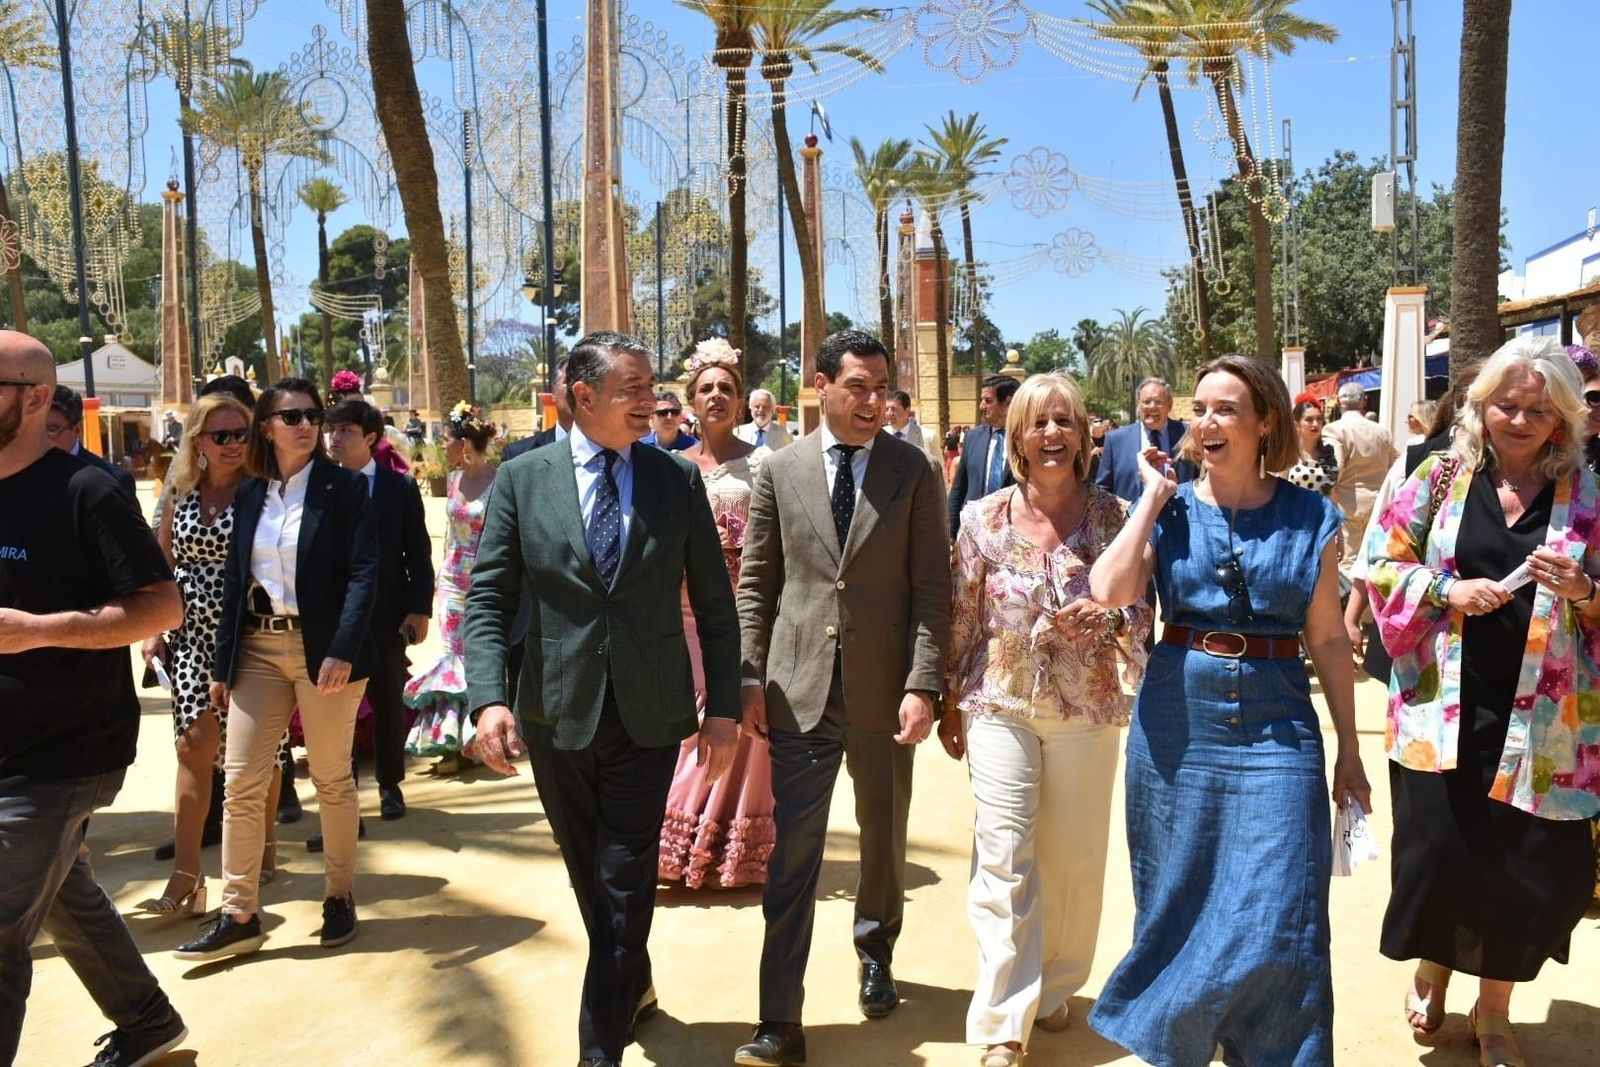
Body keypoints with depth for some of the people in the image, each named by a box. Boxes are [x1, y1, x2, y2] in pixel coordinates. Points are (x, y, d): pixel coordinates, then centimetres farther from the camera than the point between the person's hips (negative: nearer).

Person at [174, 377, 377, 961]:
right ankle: (239, 915, 12)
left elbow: (364, 572, -11)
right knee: (240, 782, 2)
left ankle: (340, 896, 22)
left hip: (324, 648, -4)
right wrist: (222, 664, 9)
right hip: (258, 649, 4)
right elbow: (234, 581, 12)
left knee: (332, 779, 7)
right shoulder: (248, 495, 10)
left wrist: (342, 650, -21)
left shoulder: (344, 487, -4)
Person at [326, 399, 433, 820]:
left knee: (389, 701, 11)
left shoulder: (400, 486, 1)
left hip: (386, 613, 0)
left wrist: (420, 609, -6)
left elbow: (418, 551, 1)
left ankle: (390, 784, 27)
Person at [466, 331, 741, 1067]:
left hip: (648, 715, -1)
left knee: (625, 886, 1)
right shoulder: (522, 478, -2)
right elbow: (488, 600, -4)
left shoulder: (679, 477, -1)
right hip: (557, 713, 2)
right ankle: (634, 986, 44)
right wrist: (489, 699, -17)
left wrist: (724, 706, -2)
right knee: (591, 879, 19)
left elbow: (714, 603, 2)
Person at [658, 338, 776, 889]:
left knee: (743, 721, 0)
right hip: (688, 612, 3)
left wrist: (740, 548, -15)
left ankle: (743, 851, 12)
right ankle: (684, 848, 15)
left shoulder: (762, 462, 2)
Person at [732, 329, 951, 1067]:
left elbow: (932, 585, -3)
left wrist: (923, 683, -10)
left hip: (883, 689, 1)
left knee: (884, 839, 17)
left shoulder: (911, 469, 0)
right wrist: (751, 678, -2)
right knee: (791, 855, 0)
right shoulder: (779, 470, 2)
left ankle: (875, 956, 42)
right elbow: (755, 583, 5)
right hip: (800, 690, 0)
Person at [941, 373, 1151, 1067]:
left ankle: (1054, 990, 35)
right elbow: (962, 617, 4)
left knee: (1075, 861, 12)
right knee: (1004, 860, -6)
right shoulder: (984, 518, -3)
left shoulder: (1112, 515, -2)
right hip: (1002, 706, -1)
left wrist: (1103, 615, -20)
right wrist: (951, 703, 7)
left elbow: (1142, 609, 3)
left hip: (1087, 708, 1)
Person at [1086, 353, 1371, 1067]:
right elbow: (1109, 591, -16)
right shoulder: (1168, 510, 1)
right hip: (1176, 730, 1)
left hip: (1276, 732, -1)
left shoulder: (1310, 519, 1)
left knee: (1276, 921, -1)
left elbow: (1327, 639, 4)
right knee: (1178, 907, 13)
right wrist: (1155, 496, -9)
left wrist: (1349, 751, 6)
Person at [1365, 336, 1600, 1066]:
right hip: (1442, 708, -1)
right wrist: (1449, 592, -14)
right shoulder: (1440, 478, 1)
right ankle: (1431, 969, 36)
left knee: (1532, 866, 6)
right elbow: (1383, 566, 2)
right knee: (1437, 849, 4)